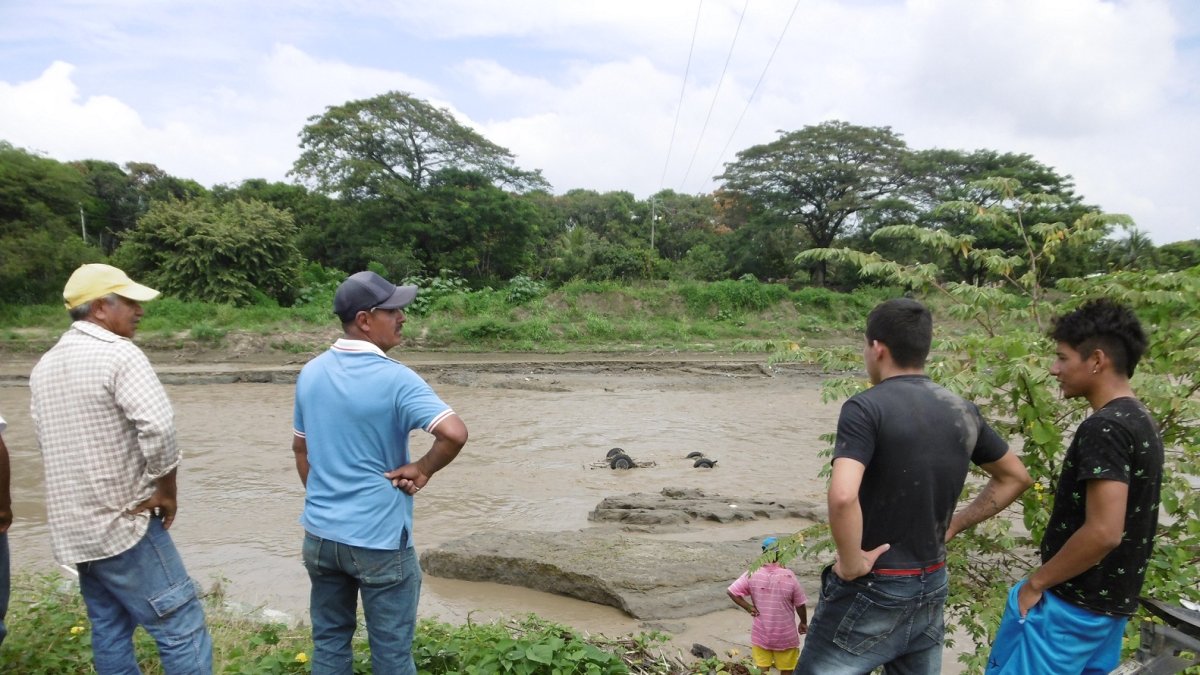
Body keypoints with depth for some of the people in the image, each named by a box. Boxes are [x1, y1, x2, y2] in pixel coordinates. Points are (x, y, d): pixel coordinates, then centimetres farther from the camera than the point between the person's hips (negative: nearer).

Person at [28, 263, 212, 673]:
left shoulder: (44, 366, 12)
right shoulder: (119, 354, -15)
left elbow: (49, 442, 14)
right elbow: (158, 428, -27)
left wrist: (80, 498, 15)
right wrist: (166, 490, -13)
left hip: (72, 527, 9)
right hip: (123, 521, -9)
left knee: (108, 630, 16)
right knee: (181, 627, -4)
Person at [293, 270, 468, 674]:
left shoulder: (310, 374, 2)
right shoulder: (395, 379, -19)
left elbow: (300, 449, 13)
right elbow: (455, 433, -30)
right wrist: (423, 470, -12)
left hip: (320, 534, 7)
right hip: (379, 540, -6)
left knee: (329, 642, 20)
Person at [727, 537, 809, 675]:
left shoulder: (752, 574, -13)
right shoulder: (789, 576, -17)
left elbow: (732, 591, -13)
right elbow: (800, 604, -7)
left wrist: (749, 608, -5)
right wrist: (803, 623, 11)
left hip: (760, 633, 2)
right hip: (785, 635, -1)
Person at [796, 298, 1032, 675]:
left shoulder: (866, 408, -18)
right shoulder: (962, 413, 3)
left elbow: (842, 497, -33)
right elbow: (1016, 477, 18)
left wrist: (851, 563, -17)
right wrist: (953, 525, 13)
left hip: (872, 590, -7)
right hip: (932, 588, 7)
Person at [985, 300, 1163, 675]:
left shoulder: (1104, 428, -22)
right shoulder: (1141, 422, 8)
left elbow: (1103, 531, -28)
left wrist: (1037, 582, -15)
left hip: (1070, 604, -9)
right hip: (1113, 603, 9)